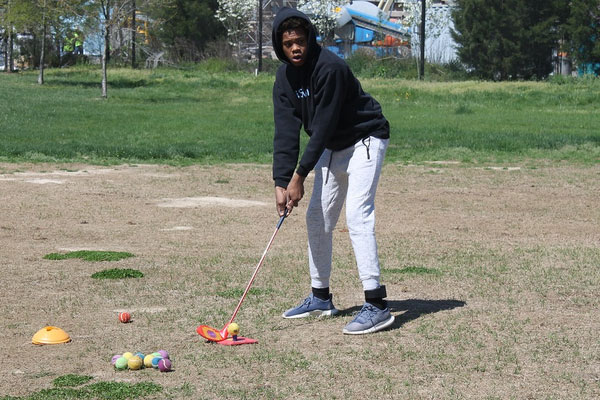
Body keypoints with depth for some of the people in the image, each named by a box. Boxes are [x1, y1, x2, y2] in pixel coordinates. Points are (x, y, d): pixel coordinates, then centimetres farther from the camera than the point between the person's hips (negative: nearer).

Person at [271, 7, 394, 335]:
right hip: (332, 148, 9)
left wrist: (300, 176, -24)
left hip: (365, 141, -9)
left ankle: (376, 305, -24)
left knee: (357, 215, -21)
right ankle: (320, 298, 24)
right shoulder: (285, 77, -3)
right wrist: (281, 182, -19)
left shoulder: (329, 68, -27)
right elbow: (286, 132, -9)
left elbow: (323, 127, -27)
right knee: (317, 218, 11)